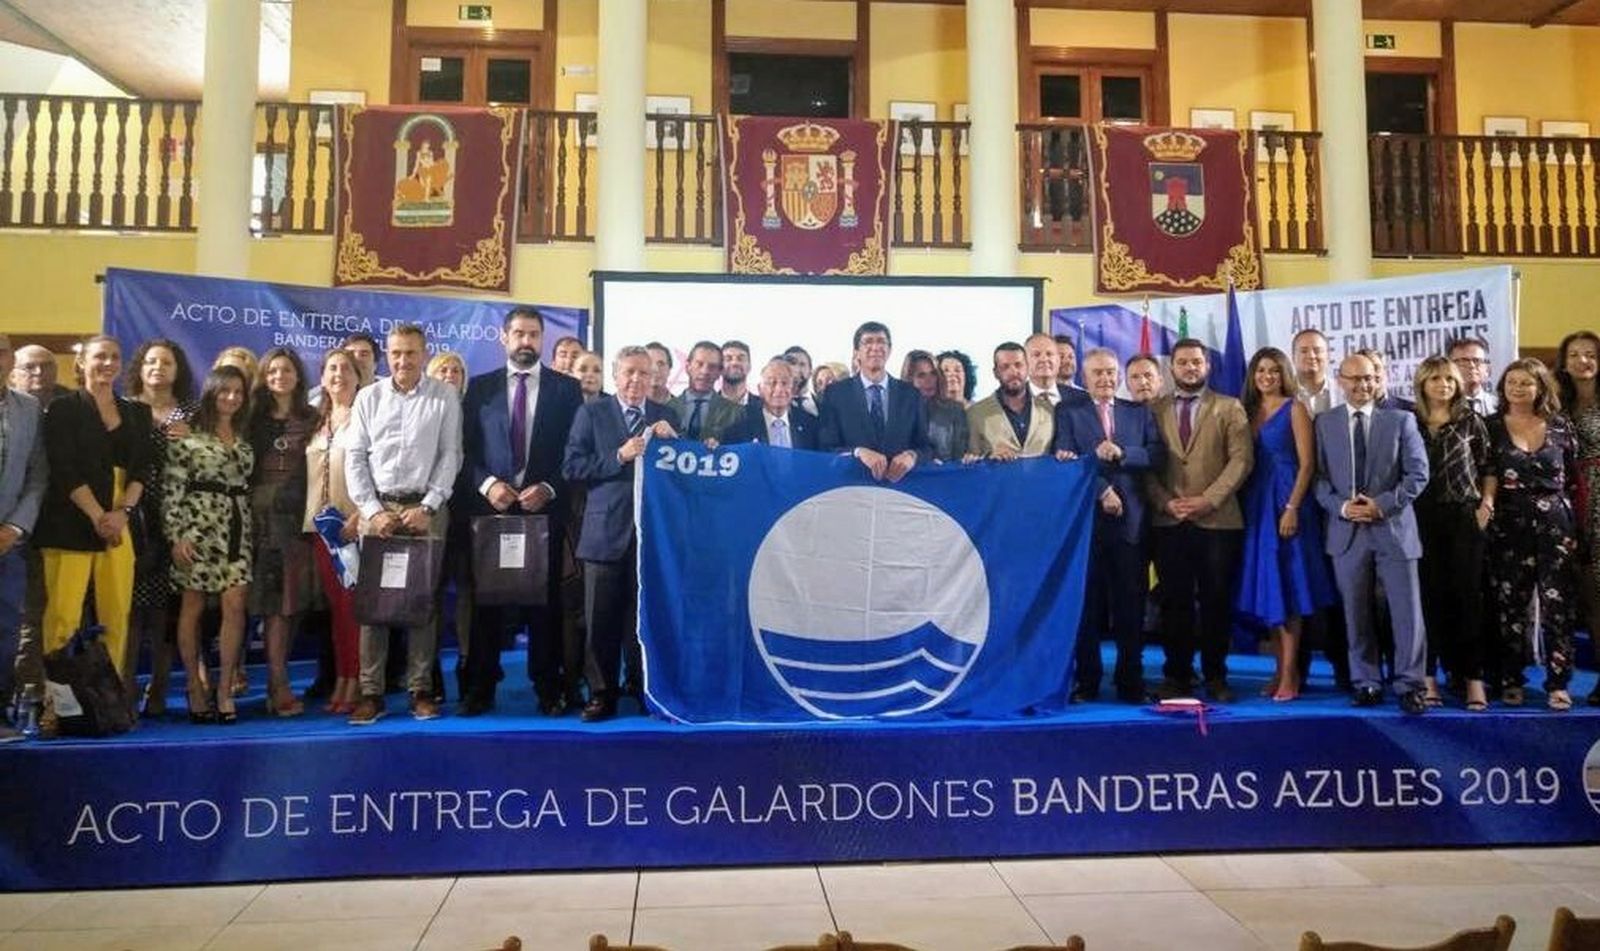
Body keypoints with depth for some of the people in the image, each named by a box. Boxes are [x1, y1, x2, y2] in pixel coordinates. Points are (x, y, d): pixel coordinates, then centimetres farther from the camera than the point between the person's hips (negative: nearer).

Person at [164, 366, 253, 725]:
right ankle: (195, 689, 13)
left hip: (236, 527, 4)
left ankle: (225, 690, 2)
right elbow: (172, 487, -6)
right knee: (193, 606, 3)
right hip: (197, 523, -4)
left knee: (235, 605, -4)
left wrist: (251, 530, 13)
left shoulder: (244, 438, 15)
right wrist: (176, 535, -12)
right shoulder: (189, 433, -2)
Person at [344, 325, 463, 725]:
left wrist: (427, 507, -9)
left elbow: (450, 456, 0)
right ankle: (371, 692, 5)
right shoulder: (368, 398, 7)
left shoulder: (445, 398, 3)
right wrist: (372, 510, -5)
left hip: (426, 509, -1)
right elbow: (355, 457, 5)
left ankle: (421, 690, 8)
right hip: (377, 508, 1)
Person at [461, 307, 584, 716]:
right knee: (486, 599, 5)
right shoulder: (480, 386, 9)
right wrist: (487, 484, -11)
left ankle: (549, 689, 12)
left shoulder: (566, 388, 6)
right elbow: (466, 449, 5)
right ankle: (480, 688, 14)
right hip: (490, 505, 1)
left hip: (544, 507, -1)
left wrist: (548, 489, -11)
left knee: (545, 600, 4)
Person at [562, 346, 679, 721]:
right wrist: (619, 457, -13)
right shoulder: (591, 413, 4)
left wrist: (672, 440, -10)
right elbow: (571, 467, -5)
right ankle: (601, 694, 15)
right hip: (606, 532, -1)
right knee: (602, 619, 4)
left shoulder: (666, 417, 11)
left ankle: (645, 690, 21)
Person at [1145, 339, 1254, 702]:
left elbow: (1241, 459, -2)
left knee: (1216, 601, 3)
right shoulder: (1155, 410, 12)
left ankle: (1215, 676, 13)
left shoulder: (1229, 408, 8)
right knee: (1174, 601, 4)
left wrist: (1209, 499, -12)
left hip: (1218, 520, -1)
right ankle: (1177, 675, 12)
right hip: (1168, 521, 1)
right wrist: (1166, 502, -8)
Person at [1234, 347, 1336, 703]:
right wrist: (1243, 507, 3)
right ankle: (1279, 669, 12)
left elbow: (1307, 463, -8)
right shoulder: (1248, 411, 13)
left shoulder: (1294, 409, -2)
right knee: (1266, 588, 6)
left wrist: (1292, 508, -17)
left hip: (1287, 503, -5)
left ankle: (1290, 674, -1)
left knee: (1287, 587, -4)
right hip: (1256, 506, 5)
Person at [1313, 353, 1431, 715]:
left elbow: (1418, 474, -1)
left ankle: (1409, 684, 8)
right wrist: (1341, 506, -12)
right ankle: (1366, 683, 16)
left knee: (1407, 611, -1)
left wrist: (1382, 504, -13)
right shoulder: (1324, 423, 8)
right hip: (1347, 530, 1)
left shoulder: (1401, 420, 5)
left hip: (1394, 528, -1)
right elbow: (1318, 477, 4)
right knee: (1356, 614, 7)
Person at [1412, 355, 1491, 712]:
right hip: (1422, 518, 0)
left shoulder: (1470, 420, 5)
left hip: (1464, 516, 0)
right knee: (1429, 595, 2)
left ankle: (1473, 678, 5)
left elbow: (1488, 466, 8)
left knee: (1467, 595, 0)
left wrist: (1486, 504, 0)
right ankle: (1429, 675, 7)